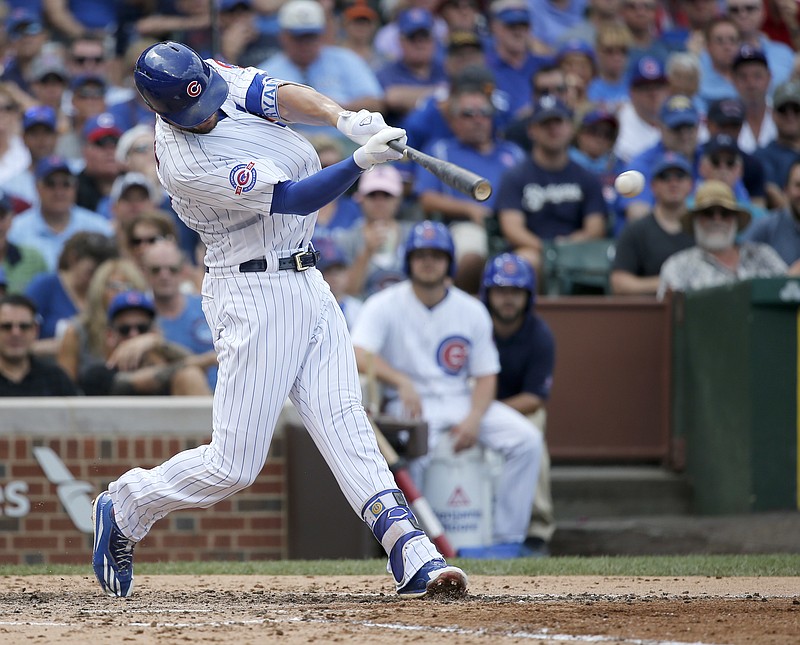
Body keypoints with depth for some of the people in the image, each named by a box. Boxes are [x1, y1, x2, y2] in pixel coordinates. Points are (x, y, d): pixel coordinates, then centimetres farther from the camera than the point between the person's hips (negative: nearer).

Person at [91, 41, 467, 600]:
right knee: (234, 465, -5)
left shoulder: (209, 77, 0)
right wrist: (362, 161, -33)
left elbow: (284, 96, -6)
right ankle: (124, 508, 20)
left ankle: (411, 555, -15)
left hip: (306, 280, 7)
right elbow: (293, 198, -24)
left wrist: (343, 118, -25)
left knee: (344, 422, -5)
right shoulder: (186, 164, -23)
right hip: (255, 295, -7)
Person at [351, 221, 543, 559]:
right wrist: (401, 381, -36)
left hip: (462, 400, 4)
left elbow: (486, 376, 7)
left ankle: (508, 539, -14)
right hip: (409, 404, -4)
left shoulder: (472, 311, 7)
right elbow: (358, 355, -19)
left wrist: (474, 419, -13)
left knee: (527, 438, -17)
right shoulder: (385, 306, -3)